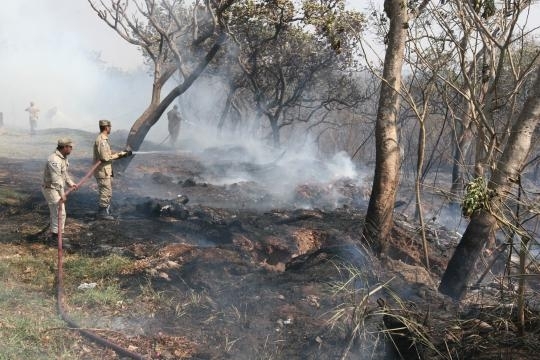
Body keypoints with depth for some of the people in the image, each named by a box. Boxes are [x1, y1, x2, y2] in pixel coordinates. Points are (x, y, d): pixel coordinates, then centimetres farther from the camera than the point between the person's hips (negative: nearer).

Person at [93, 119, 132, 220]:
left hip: (106, 171, 10)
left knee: (107, 193, 16)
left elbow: (109, 153, 18)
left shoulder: (104, 139, 14)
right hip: (102, 171, -10)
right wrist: (119, 154, -14)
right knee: (106, 193, -5)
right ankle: (102, 213, 2)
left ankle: (106, 212, 23)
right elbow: (105, 157, -24)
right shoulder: (101, 140, -19)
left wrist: (123, 153, 12)